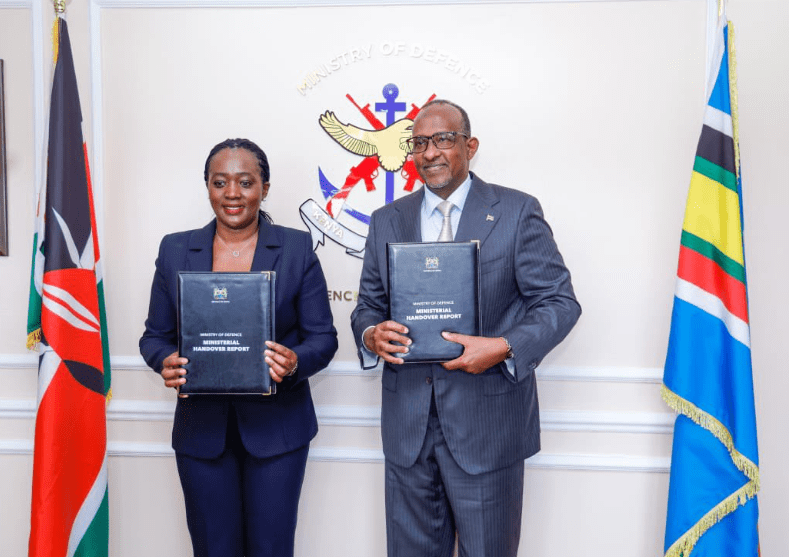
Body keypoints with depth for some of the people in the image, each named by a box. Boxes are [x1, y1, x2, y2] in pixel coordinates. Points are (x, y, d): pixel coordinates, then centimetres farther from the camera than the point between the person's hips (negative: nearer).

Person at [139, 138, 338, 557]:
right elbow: (154, 335, 8)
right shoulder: (175, 250, 4)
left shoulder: (297, 248, -1)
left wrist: (295, 362, -22)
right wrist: (166, 362, -15)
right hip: (201, 427, 2)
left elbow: (323, 337, -1)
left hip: (276, 426, -1)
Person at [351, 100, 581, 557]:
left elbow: (559, 301, -4)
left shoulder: (518, 211, -2)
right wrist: (370, 334, -10)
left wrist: (505, 347, -21)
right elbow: (369, 304, 14)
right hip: (407, 421, 4)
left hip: (487, 421, -3)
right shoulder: (386, 221, 10)